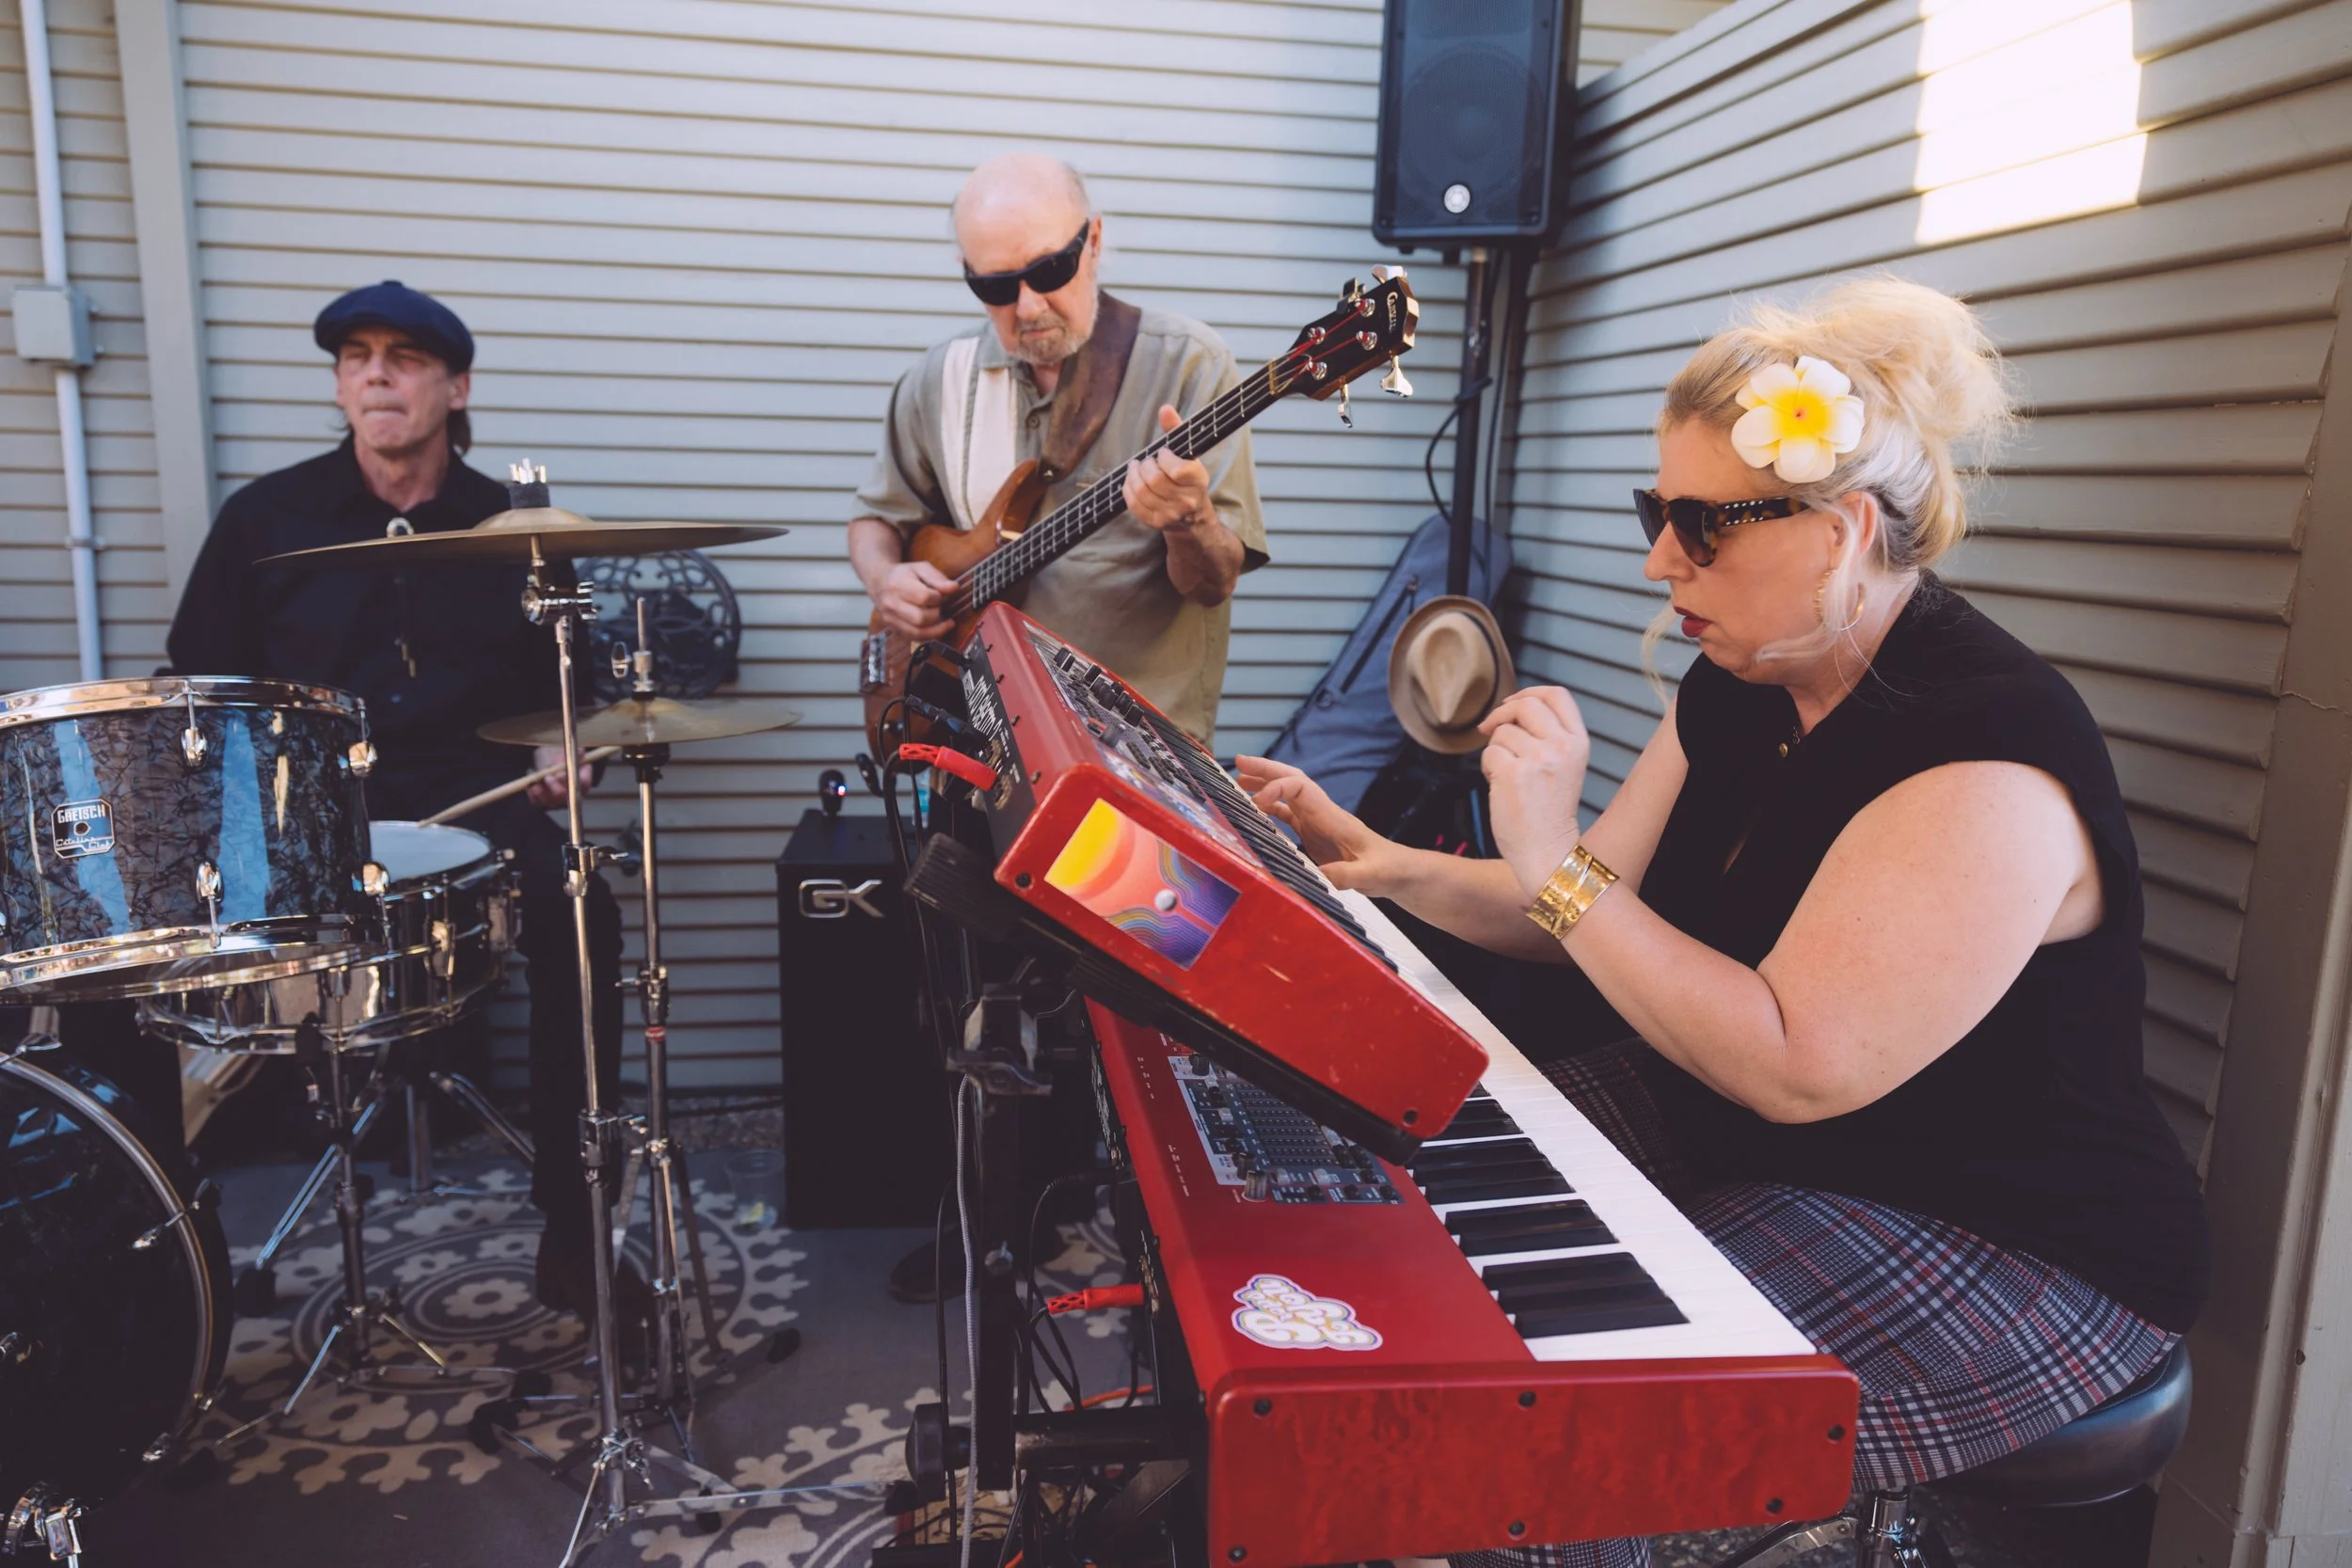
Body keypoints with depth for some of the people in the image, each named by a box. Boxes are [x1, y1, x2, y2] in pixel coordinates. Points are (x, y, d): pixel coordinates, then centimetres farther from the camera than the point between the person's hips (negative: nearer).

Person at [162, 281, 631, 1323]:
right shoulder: (266, 517, 10)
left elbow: (555, 687, 19)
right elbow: (195, 685, 13)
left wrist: (557, 750, -1)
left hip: (470, 805, 0)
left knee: (581, 915, -30)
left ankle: (572, 1225, -18)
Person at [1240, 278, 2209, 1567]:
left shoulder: (1982, 754, -27)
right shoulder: (1737, 687, 1)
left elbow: (1796, 1069, -32)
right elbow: (1607, 921, 6)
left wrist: (1552, 860, -32)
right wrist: (1385, 866, -7)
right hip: (1722, 1118, 8)